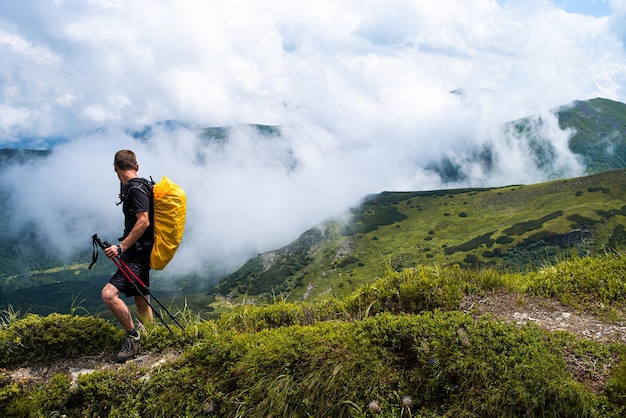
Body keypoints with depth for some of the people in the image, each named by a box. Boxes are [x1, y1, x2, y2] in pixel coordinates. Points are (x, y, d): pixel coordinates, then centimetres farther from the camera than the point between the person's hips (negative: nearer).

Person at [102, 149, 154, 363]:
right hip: (139, 252, 11)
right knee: (141, 299, 20)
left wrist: (121, 247, -25)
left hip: (138, 254, -11)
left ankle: (132, 335, -6)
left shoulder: (136, 188, -17)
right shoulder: (133, 187, 14)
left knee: (109, 294, -21)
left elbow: (143, 222, -26)